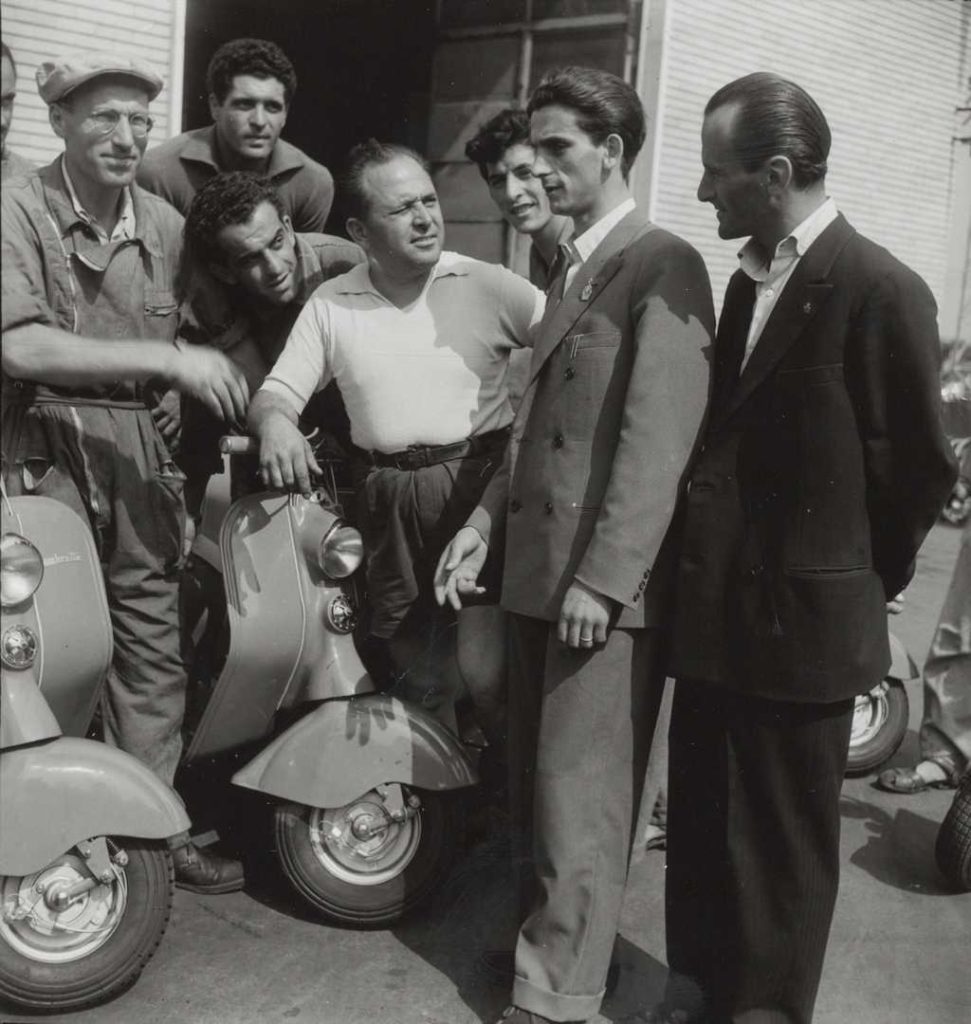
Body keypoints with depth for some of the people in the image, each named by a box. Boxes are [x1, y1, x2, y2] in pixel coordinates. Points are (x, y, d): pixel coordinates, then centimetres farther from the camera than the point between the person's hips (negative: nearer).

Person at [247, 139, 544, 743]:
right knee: (402, 664, 15)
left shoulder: (486, 286, 0)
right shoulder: (330, 305, 8)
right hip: (388, 502, 4)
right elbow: (277, 392, 4)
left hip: (481, 487, -3)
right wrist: (275, 421, -16)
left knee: (486, 673, -12)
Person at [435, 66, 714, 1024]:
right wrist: (485, 521, 11)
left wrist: (604, 578, -20)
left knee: (579, 797, -1)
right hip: (537, 567, 8)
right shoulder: (570, 267, 19)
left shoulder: (662, 266, -10)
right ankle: (543, 931, 33)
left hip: (605, 581, -8)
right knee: (535, 783, 17)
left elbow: (658, 437, -17)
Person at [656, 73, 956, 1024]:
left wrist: (863, 584, 2)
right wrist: (703, 576, 10)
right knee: (698, 822, 18)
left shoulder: (878, 289, -15)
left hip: (801, 623, -7)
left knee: (779, 841, 9)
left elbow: (917, 465, -9)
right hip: (716, 610, 7)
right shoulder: (749, 278, 10)